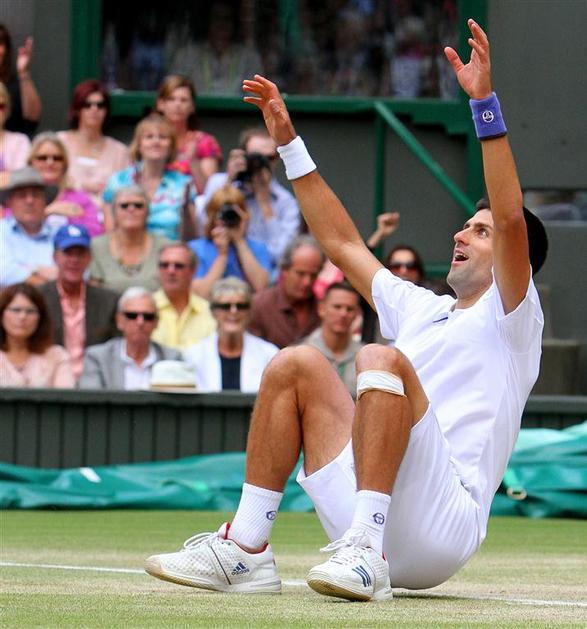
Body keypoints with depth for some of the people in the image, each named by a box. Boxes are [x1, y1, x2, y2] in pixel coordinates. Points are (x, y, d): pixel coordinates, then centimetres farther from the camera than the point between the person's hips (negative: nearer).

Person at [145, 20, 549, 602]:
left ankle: (365, 555, -39)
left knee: (381, 359, -26)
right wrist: (288, 142, 33)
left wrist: (484, 103, -17)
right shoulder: (420, 308, 29)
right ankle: (246, 550, -7)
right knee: (297, 364, 2)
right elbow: (342, 245, 35)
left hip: (440, 527, -7)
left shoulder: (508, 316, 7)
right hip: (366, 512, 7)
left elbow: (512, 219, -11)